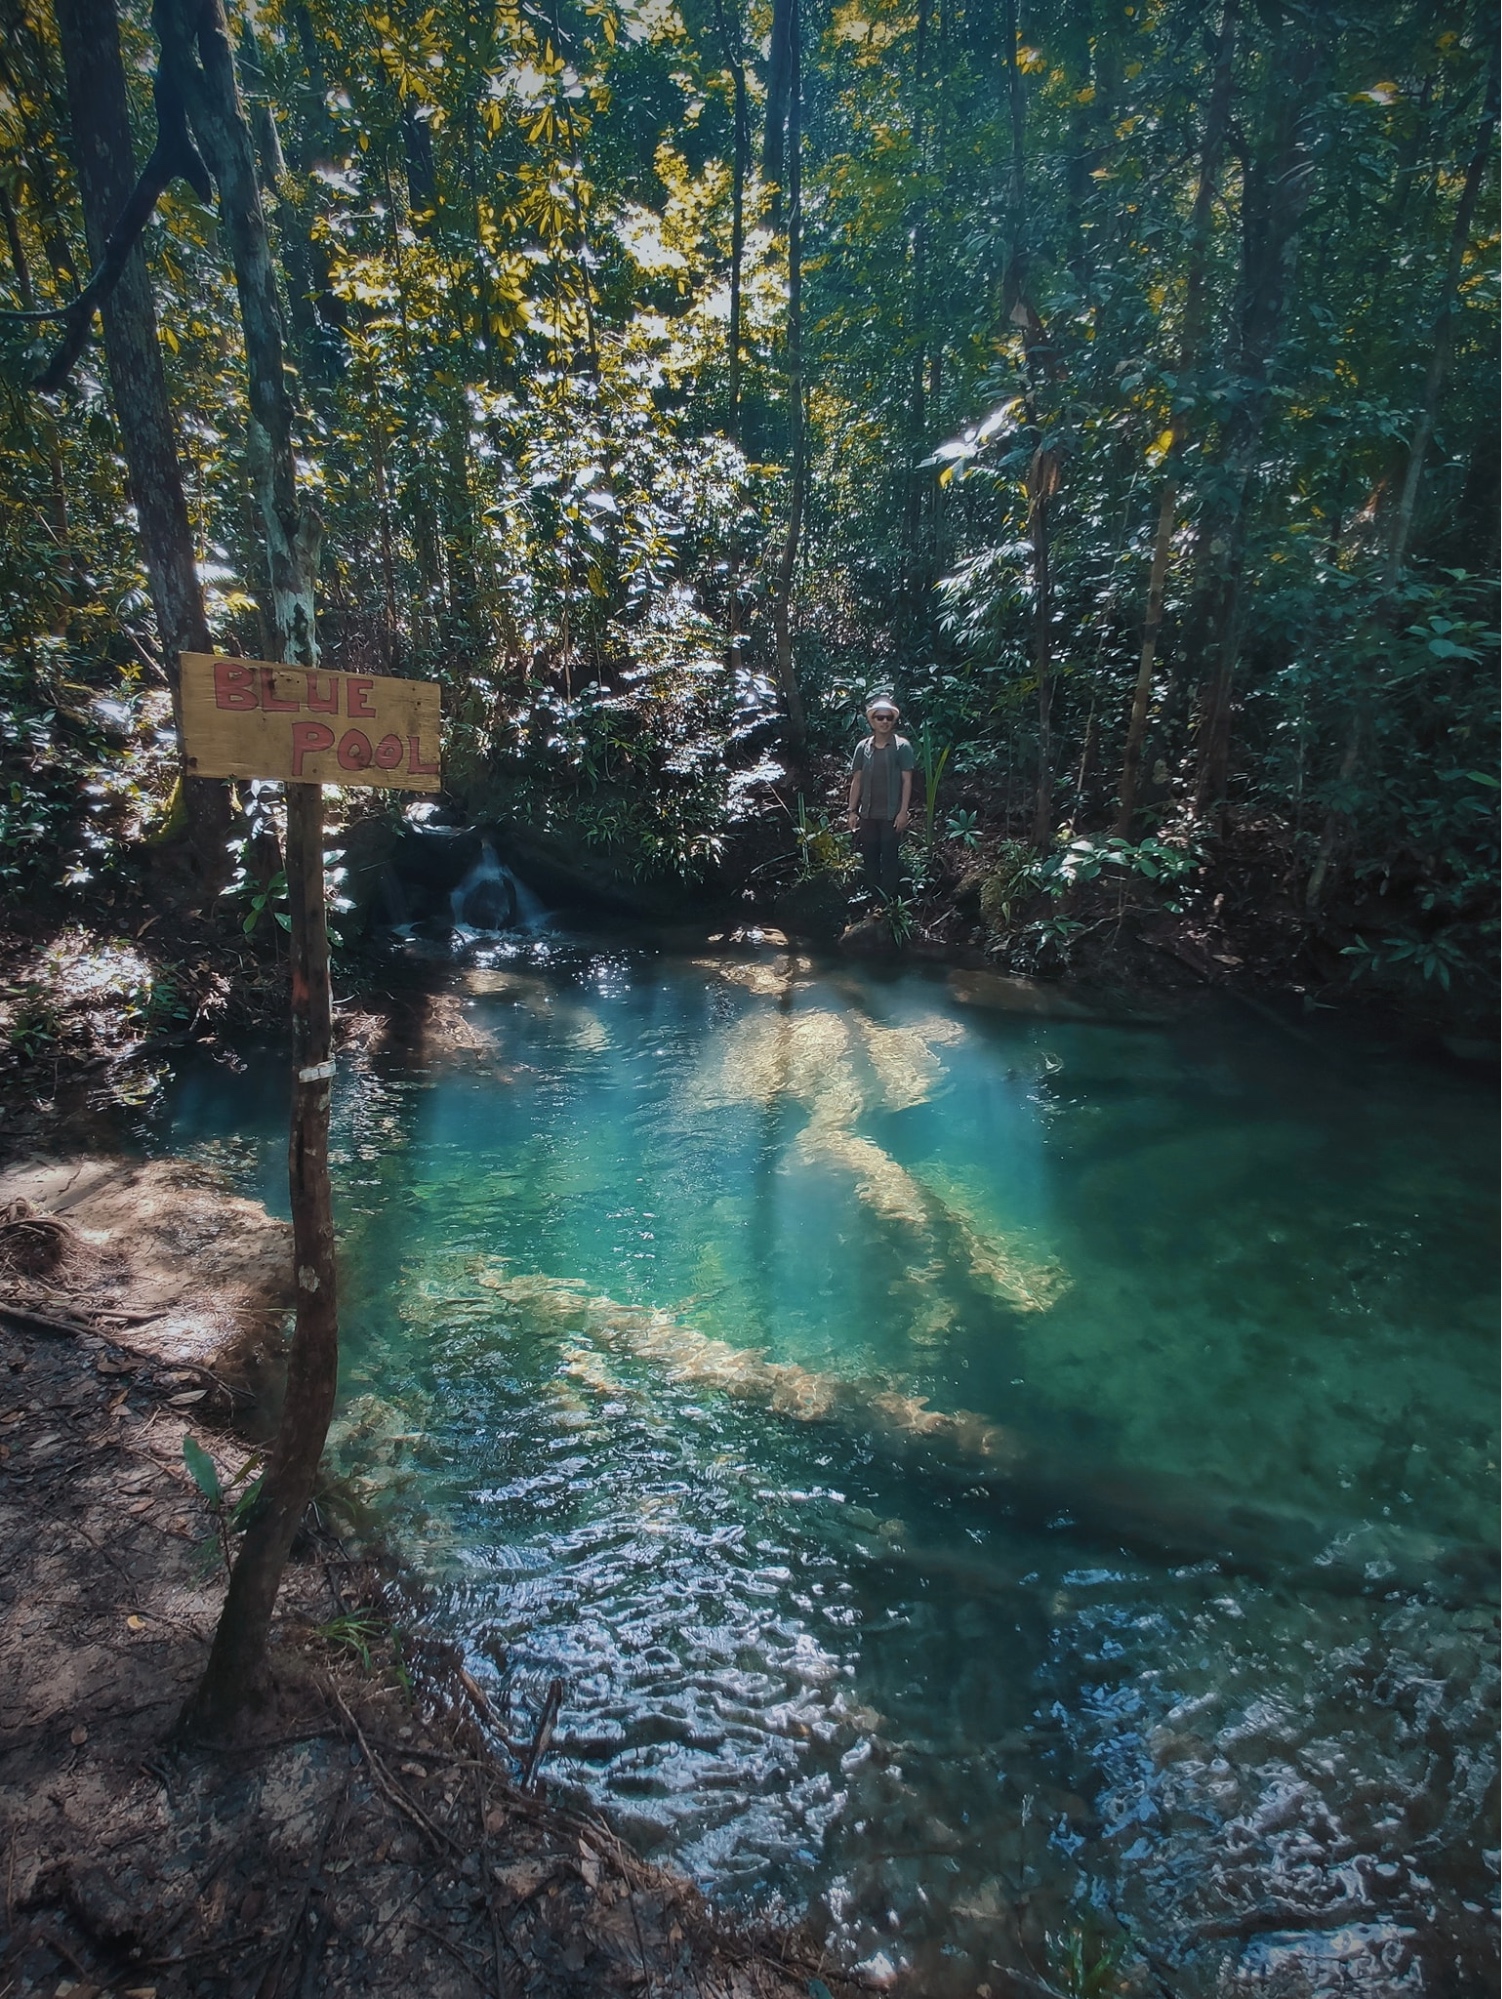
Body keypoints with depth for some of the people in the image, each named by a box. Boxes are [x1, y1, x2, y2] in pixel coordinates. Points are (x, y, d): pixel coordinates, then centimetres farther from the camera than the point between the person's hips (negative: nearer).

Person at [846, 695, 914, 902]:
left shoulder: (902, 746, -3)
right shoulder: (863, 747, 6)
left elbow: (907, 780, -5)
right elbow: (856, 780, 9)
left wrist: (903, 812, -11)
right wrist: (852, 811, 4)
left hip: (891, 814, -3)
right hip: (868, 813, 4)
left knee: (889, 858, 1)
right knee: (869, 858, 8)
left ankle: (887, 901, 8)